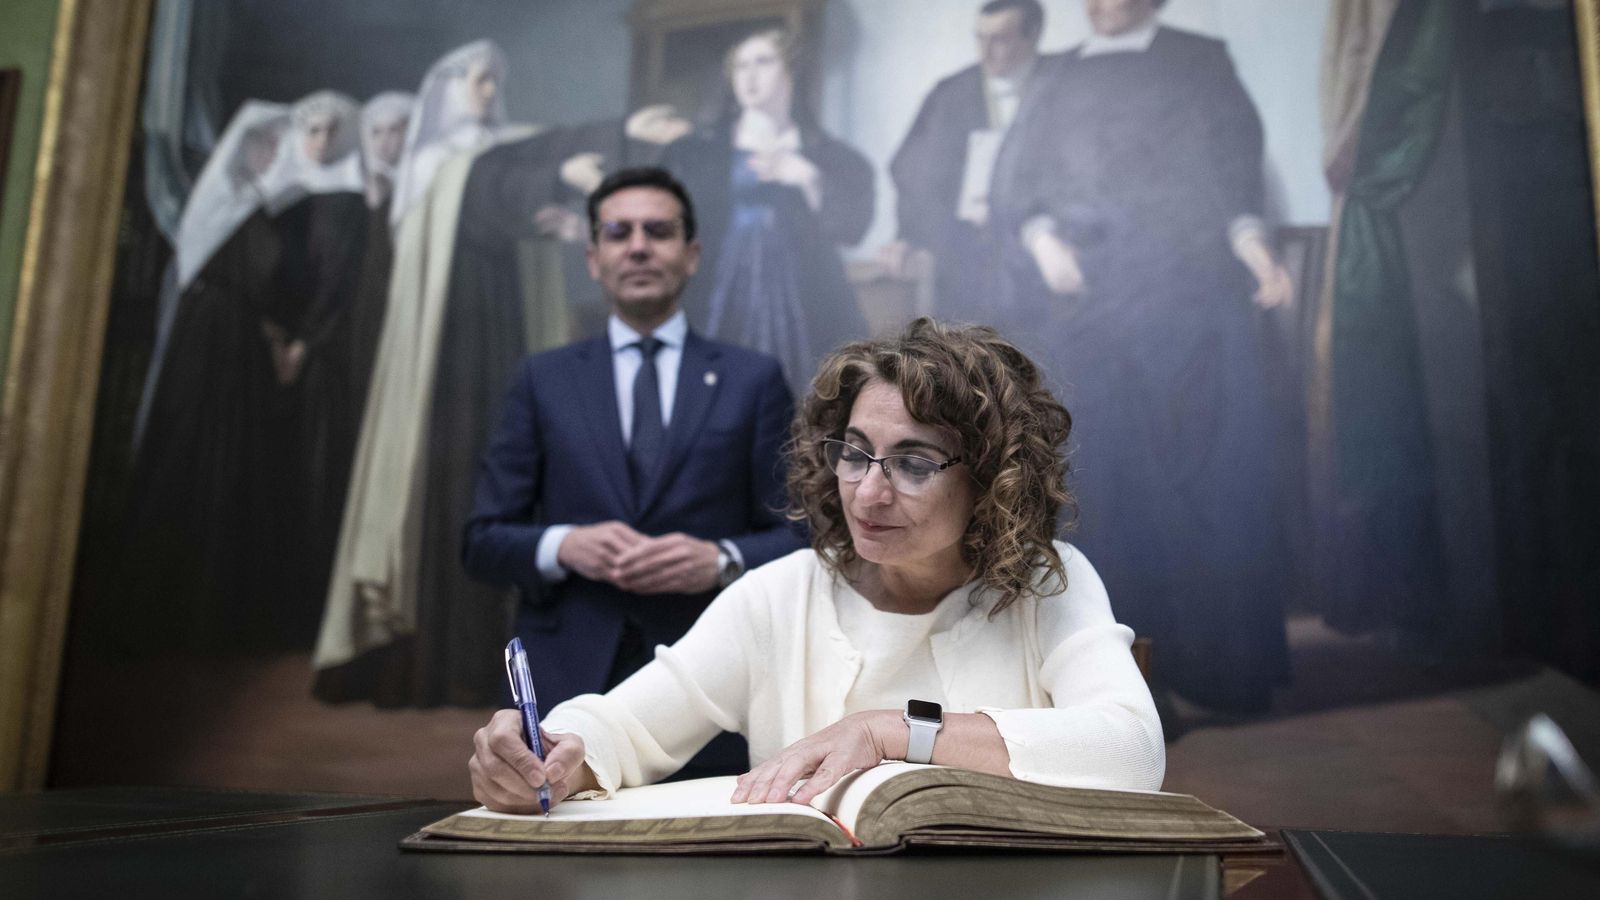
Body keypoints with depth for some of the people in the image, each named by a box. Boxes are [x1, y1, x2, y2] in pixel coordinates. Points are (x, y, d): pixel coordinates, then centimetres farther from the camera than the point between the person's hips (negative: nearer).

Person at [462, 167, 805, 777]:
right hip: (568, 687, 1)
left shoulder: (753, 380, 7)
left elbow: (800, 537, 4)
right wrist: (562, 546, -14)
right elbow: (482, 540, 8)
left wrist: (723, 560, -17)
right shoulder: (544, 380, 10)